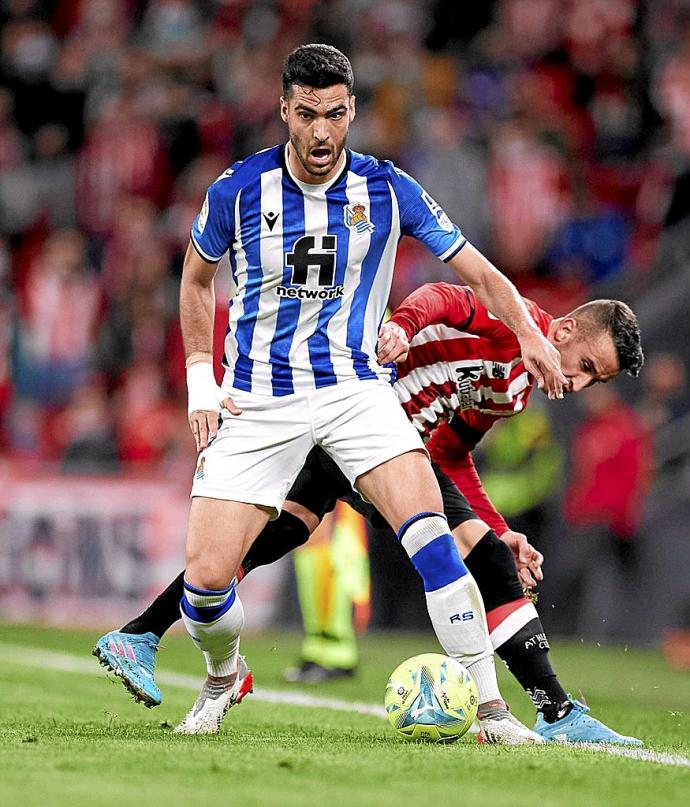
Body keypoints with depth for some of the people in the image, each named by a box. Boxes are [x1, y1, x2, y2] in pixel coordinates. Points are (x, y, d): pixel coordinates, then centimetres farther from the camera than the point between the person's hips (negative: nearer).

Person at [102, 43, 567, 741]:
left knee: (428, 533, -24)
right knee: (206, 579, -10)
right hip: (256, 401, 0)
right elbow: (196, 277, 13)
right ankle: (224, 678, 25)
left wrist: (530, 334, -15)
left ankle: (490, 710, -19)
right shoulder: (239, 189, -6)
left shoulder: (387, 190, -6)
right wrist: (201, 380, 5)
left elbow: (476, 271, 1)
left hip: (354, 388, 0)